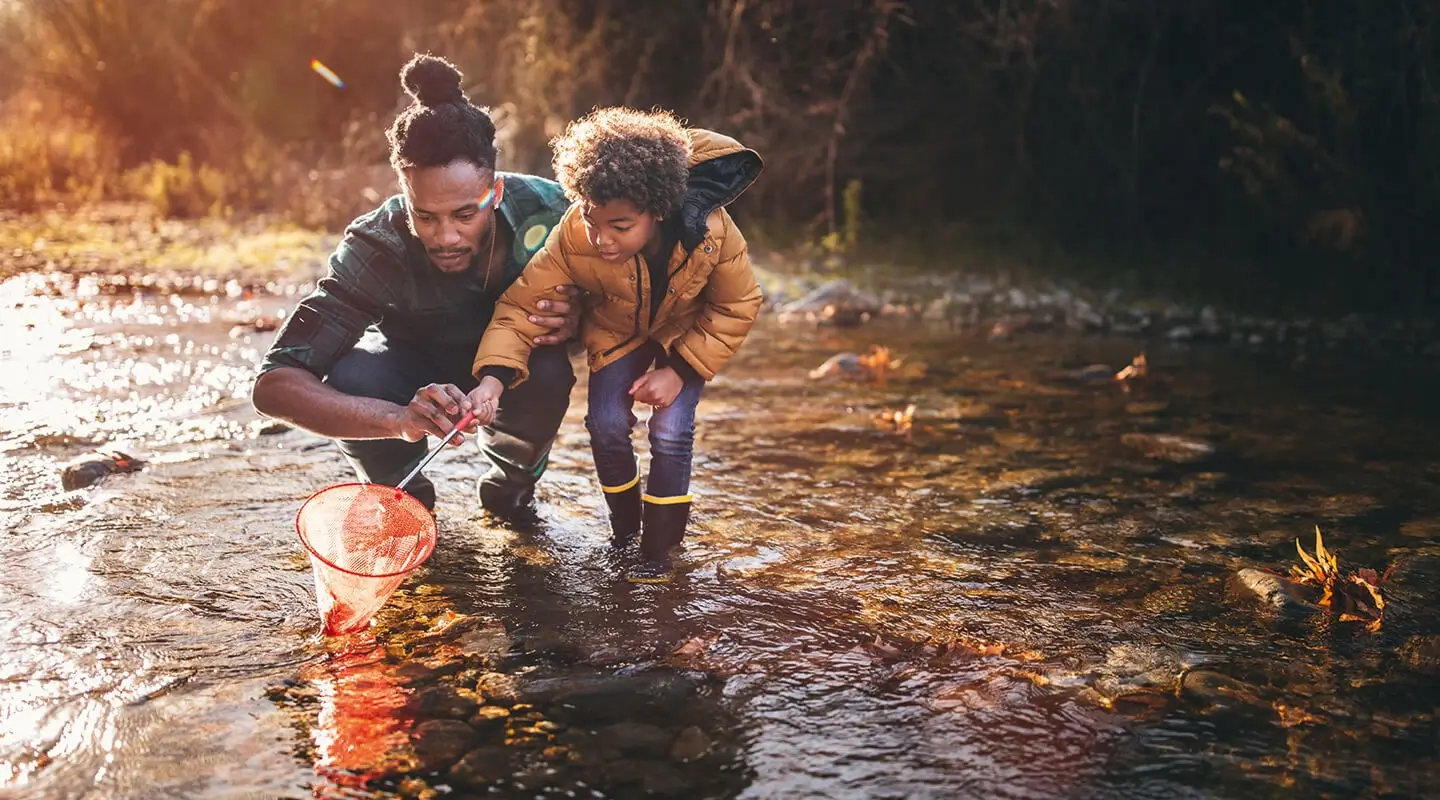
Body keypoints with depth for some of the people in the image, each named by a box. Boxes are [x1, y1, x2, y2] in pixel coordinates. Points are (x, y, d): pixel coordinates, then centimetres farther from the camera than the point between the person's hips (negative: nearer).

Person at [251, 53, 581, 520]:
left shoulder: (546, 210, -30)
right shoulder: (376, 249, -35)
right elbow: (273, 385, -41)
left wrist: (573, 319, -37)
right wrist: (400, 420, -58)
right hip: (414, 364, -1)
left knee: (548, 378, -33)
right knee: (349, 383, -34)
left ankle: (510, 482, 2)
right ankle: (403, 492, 0)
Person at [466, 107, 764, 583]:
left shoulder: (711, 232, -37)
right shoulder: (574, 237, -36)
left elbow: (738, 307, -20)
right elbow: (522, 302, -29)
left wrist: (680, 370, -24)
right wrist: (494, 377, -45)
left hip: (689, 331, -1)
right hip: (617, 329, 2)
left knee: (670, 431, -15)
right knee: (606, 424, -12)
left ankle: (658, 551, 4)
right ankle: (624, 525, 17)